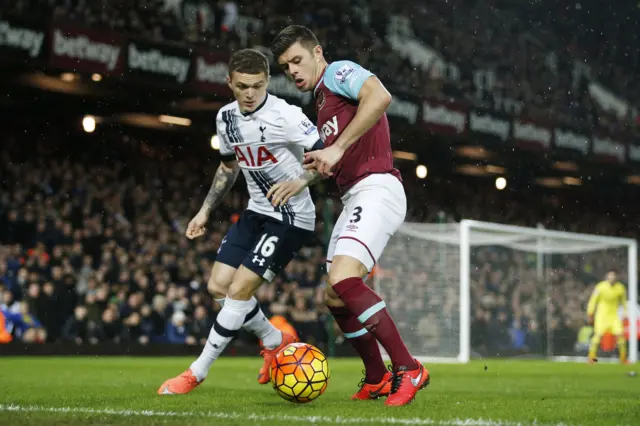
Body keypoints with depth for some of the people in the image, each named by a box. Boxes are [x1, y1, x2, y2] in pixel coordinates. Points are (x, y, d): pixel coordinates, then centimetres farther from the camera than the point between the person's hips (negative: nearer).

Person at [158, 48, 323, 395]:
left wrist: (299, 181, -38)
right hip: (256, 211, 8)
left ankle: (197, 372, 0)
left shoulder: (284, 115, -20)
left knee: (239, 290, -12)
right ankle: (276, 341, 24)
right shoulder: (226, 118, 3)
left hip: (291, 217, -8)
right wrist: (205, 210, 19)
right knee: (218, 286, 3)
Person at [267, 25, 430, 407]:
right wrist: (301, 181, 19)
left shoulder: (338, 72, -2)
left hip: (376, 188, -10)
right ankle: (377, 380, 19)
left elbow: (380, 96, -24)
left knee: (344, 279, -26)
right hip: (354, 199, 10)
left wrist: (338, 147, -24)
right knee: (335, 297, 8)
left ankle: (408, 370, -21)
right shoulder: (322, 102, 26)